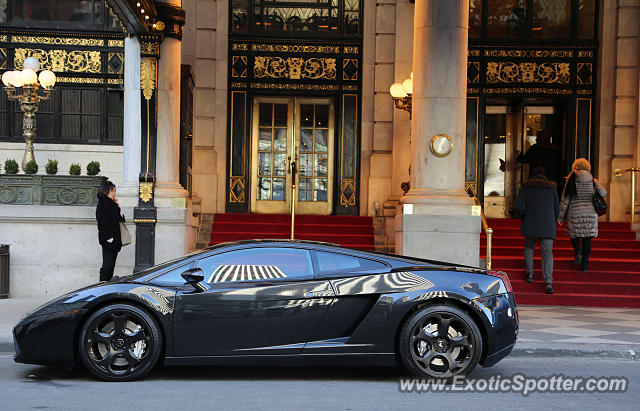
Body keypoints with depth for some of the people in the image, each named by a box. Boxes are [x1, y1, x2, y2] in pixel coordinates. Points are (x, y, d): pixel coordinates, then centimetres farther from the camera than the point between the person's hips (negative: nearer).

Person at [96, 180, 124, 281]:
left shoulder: (111, 204, 15)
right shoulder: (102, 204, -12)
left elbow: (121, 218, 16)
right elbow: (103, 223, -18)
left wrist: (117, 206, 7)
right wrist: (109, 238, -22)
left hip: (114, 239, 9)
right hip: (108, 240, -9)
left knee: (111, 264, 12)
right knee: (107, 265, -6)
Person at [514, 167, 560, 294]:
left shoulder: (526, 187, 8)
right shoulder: (552, 188, 11)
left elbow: (518, 206, 0)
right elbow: (557, 209, 11)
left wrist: (524, 219, 15)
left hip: (530, 224, 0)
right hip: (548, 225, 0)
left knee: (529, 247, 24)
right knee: (547, 252, -3)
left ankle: (529, 273, 11)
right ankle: (548, 282, -18)